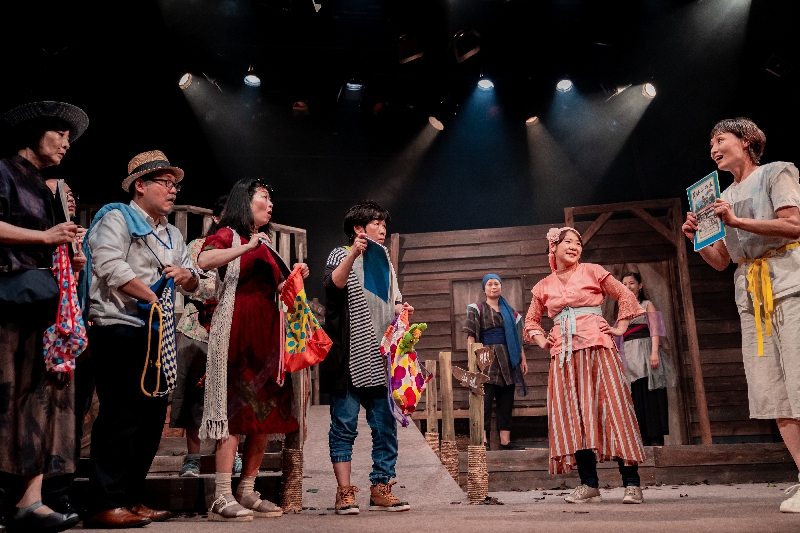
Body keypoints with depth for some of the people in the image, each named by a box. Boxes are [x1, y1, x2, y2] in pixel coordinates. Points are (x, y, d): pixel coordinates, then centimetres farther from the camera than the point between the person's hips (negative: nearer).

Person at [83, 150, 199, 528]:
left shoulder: (171, 234, 23)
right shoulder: (116, 218, -1)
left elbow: (192, 283, 22)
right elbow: (110, 267, -17)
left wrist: (186, 276, -2)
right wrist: (156, 298, -15)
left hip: (156, 333, 8)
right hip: (118, 330, -8)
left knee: (152, 415, 8)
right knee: (121, 415, -9)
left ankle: (132, 499, 17)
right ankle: (106, 505, -3)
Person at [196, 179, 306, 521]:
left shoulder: (265, 244, 23)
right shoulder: (228, 234, 2)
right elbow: (204, 260, -20)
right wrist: (248, 247, -18)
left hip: (266, 331, 7)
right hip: (237, 329, -7)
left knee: (267, 413, 4)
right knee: (236, 408, -11)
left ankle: (247, 493, 12)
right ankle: (222, 499, -8)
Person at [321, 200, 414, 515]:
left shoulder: (384, 260, 20)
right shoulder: (341, 256, 2)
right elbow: (333, 285, -19)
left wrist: (401, 309, 4)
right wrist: (353, 254, -30)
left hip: (381, 360, 6)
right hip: (349, 359, -6)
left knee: (386, 427, 4)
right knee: (344, 426, -2)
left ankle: (381, 491, 12)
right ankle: (345, 493, 5)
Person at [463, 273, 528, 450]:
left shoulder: (510, 312, 17)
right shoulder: (477, 309, 5)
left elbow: (517, 337, 16)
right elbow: (471, 336, -3)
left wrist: (523, 359, 9)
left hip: (508, 359, 5)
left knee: (506, 400, 4)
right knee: (486, 398, -11)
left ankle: (505, 440, 7)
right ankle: (483, 439, -11)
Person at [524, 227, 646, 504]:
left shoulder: (592, 272, 6)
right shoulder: (543, 287, 14)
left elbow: (626, 296, 8)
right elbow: (531, 321, 24)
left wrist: (620, 328, 1)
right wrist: (542, 341, 8)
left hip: (596, 345, -3)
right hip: (563, 354, 3)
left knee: (613, 408, -7)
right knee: (573, 416, -1)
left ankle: (632, 483, -4)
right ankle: (589, 484, 5)